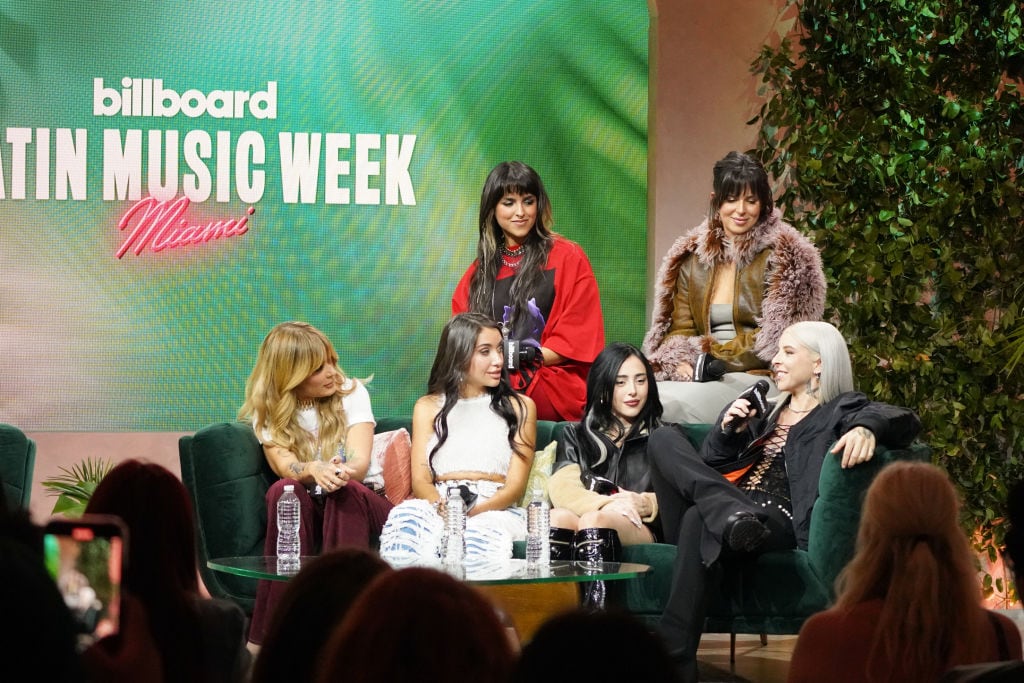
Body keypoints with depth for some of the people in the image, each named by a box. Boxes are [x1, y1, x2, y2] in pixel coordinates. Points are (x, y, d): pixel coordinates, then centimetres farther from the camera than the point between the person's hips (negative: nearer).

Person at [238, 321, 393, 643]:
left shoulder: (351, 393, -1)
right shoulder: (267, 412, 1)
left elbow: (360, 462, -16)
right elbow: (283, 465, -18)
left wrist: (343, 472, -42)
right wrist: (313, 470, -42)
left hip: (361, 499, -1)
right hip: (304, 509, 1)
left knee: (347, 491, -36)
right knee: (284, 490, -34)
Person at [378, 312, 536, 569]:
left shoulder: (520, 407, 18)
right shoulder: (429, 407, 22)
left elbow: (515, 486, 7)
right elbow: (420, 480, 10)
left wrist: (472, 511, -15)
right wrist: (443, 507, -16)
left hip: (493, 509, -1)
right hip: (436, 507, 1)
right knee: (406, 517, -37)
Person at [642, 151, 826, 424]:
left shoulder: (784, 256, 1)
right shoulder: (692, 256, 16)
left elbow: (774, 339, -6)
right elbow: (680, 328, 14)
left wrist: (714, 357, -13)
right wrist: (680, 362, -9)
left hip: (758, 378, -4)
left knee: (670, 404, -33)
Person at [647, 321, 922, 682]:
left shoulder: (841, 409, 12)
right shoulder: (766, 413, 32)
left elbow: (905, 420, -9)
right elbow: (706, 465, 30)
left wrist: (867, 427, -32)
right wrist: (728, 430, 9)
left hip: (777, 522, -6)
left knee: (700, 520, -38)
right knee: (665, 438, -14)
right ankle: (731, 516, -40)